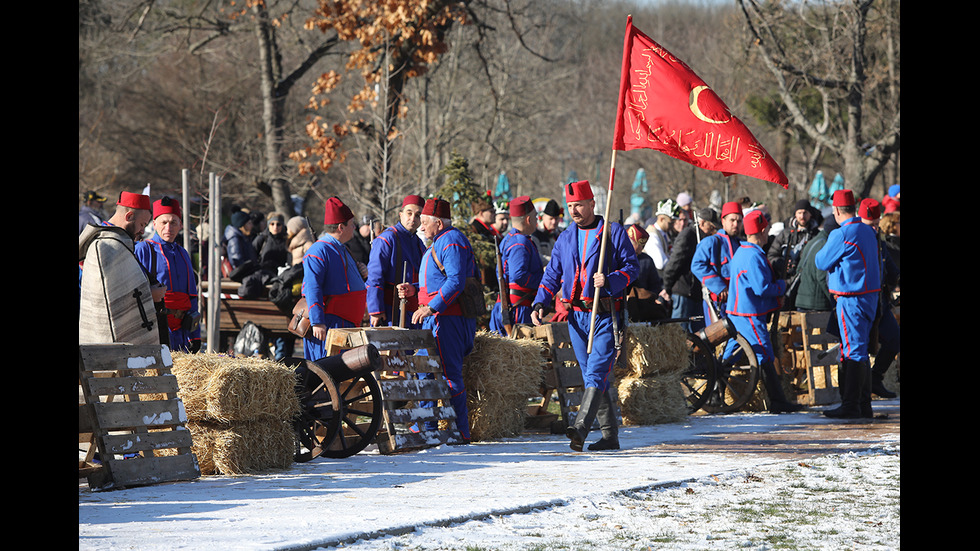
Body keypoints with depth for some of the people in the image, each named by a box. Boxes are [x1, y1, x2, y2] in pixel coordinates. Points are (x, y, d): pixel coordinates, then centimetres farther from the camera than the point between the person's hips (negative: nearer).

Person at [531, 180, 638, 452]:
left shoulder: (614, 232, 0)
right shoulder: (565, 238, 14)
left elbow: (631, 267, -2)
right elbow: (552, 274, 15)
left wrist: (609, 281, -21)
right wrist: (540, 303, 0)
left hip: (606, 315, -6)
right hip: (577, 316, 6)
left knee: (596, 373, -16)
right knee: (591, 376, 7)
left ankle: (581, 427, -28)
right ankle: (610, 434, 14)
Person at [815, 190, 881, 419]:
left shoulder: (841, 235, -16)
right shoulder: (868, 232, 10)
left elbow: (822, 262, -7)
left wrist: (822, 251, 13)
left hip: (851, 299, -8)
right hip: (870, 295, 8)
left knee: (853, 351, -7)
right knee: (861, 351, 14)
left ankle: (851, 406, -7)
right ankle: (864, 405, 17)